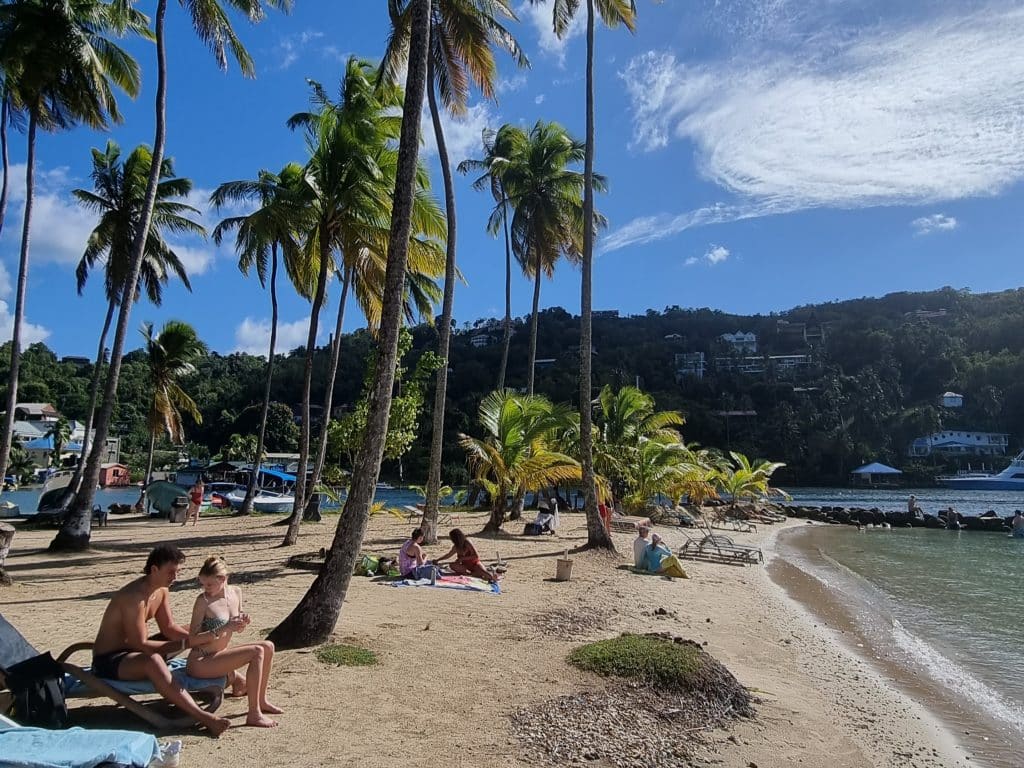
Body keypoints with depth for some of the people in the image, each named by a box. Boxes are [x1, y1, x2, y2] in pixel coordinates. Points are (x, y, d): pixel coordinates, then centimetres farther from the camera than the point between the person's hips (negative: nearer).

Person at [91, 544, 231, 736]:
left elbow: (169, 629, 8)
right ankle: (203, 717, -50)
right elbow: (140, 645, -27)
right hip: (108, 660, -10)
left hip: (133, 650, 10)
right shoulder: (133, 597, -27)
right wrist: (183, 645, -25)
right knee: (152, 661, -41)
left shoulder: (162, 590, 0)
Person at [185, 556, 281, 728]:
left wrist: (243, 623, -8)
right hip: (201, 662, -7)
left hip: (219, 653, 7)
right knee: (256, 652, -22)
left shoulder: (236, 593, 2)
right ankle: (254, 715, -17)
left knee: (268, 646, 5)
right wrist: (222, 630, -28)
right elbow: (192, 640, -17)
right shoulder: (203, 600, -16)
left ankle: (261, 701, 17)